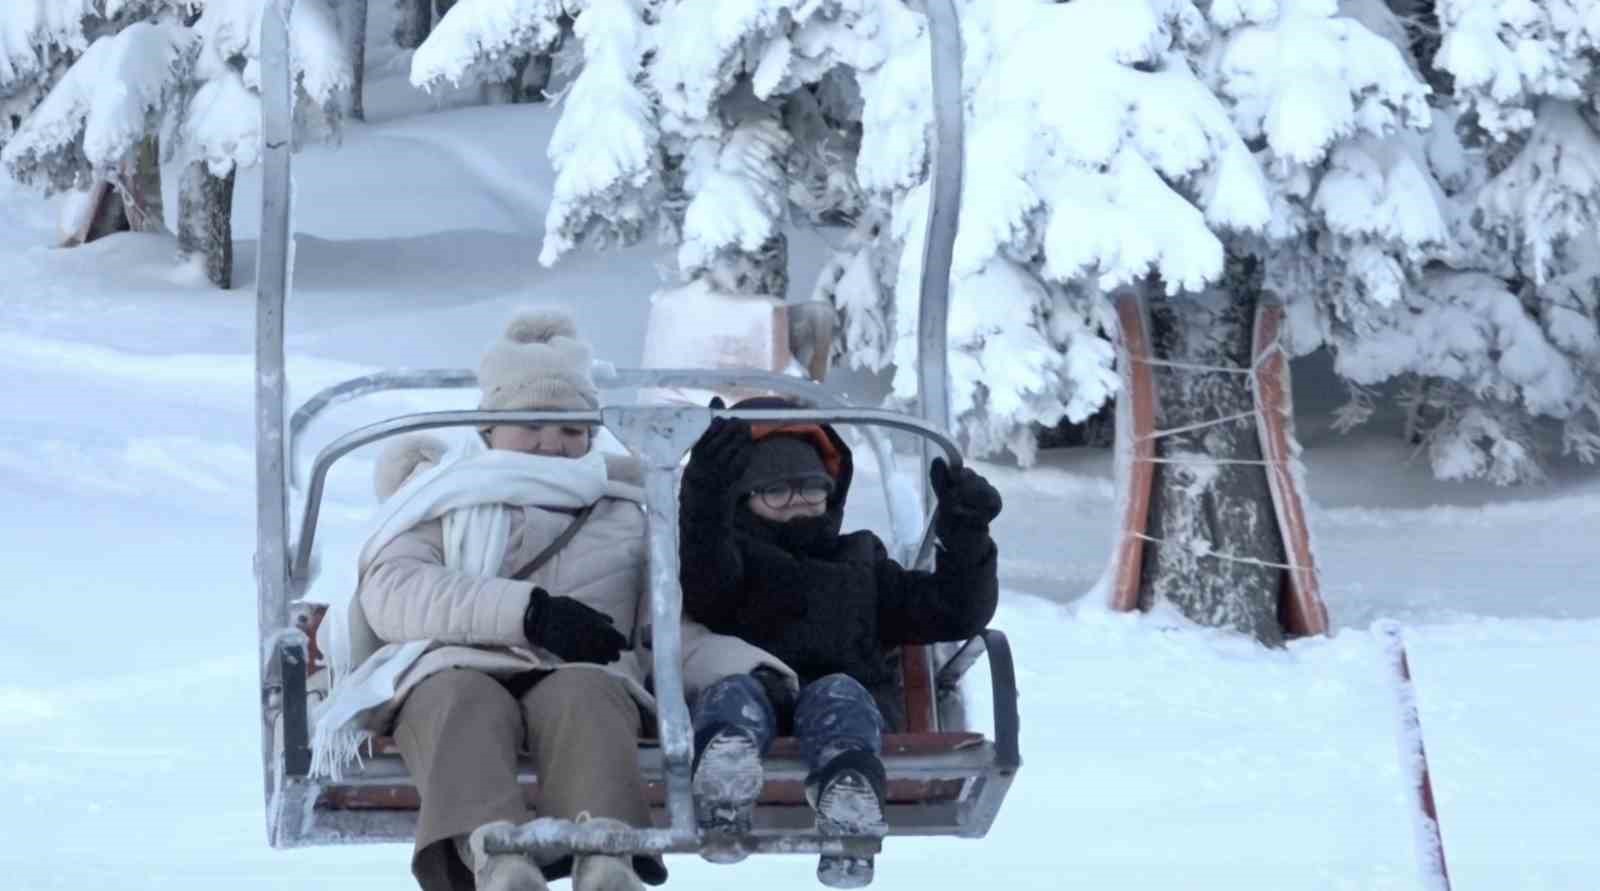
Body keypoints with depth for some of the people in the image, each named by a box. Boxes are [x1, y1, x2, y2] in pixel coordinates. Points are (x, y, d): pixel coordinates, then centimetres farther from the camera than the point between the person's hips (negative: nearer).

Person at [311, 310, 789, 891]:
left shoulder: (624, 511, 34)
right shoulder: (443, 498, 26)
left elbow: (671, 626, 21)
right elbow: (390, 593, 4)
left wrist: (747, 667, -3)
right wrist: (526, 611, -10)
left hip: (582, 674, 1)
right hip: (451, 669, -1)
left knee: (583, 697, -37)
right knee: (465, 703, -38)